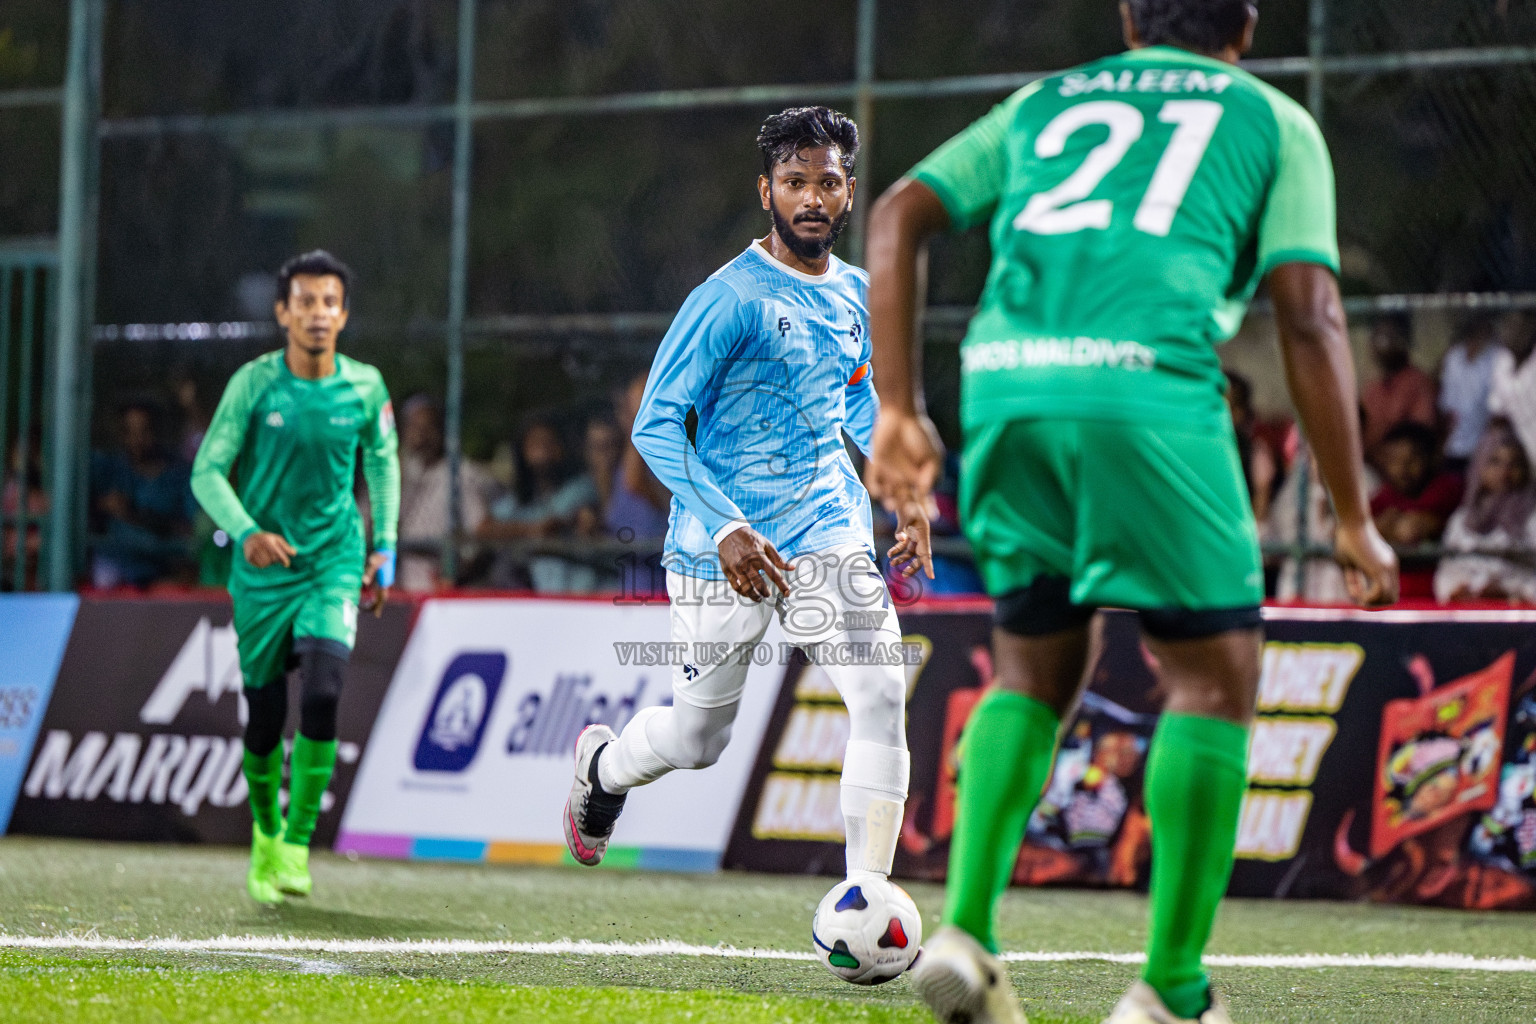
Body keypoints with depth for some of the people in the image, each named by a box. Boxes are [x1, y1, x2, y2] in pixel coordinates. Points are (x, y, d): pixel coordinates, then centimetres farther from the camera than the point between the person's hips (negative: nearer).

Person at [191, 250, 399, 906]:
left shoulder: (365, 387, -3)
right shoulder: (254, 383, -9)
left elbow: (382, 461, 15)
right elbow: (208, 471, -9)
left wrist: (384, 548, 10)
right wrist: (245, 532, -26)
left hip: (334, 563, 0)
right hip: (262, 569, 0)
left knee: (322, 695, -21)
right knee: (266, 716, 5)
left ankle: (298, 843, -10)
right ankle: (265, 833, 32)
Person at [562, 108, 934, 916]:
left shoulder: (854, 292, 7)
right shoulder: (729, 299, -14)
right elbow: (655, 425, -14)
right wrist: (725, 529, -23)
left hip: (828, 527, 4)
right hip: (725, 543, -4)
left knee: (881, 694, -17)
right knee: (698, 738, 9)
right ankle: (602, 762, 44)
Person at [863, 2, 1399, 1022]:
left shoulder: (1042, 104, 28)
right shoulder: (1273, 122, 18)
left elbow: (898, 216, 15)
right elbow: (1309, 317, 6)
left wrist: (900, 410, 14)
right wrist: (1354, 520, 8)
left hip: (1002, 388, 4)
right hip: (1149, 391, -4)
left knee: (1034, 670, 20)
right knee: (1215, 679, 8)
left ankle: (965, 929, 3)